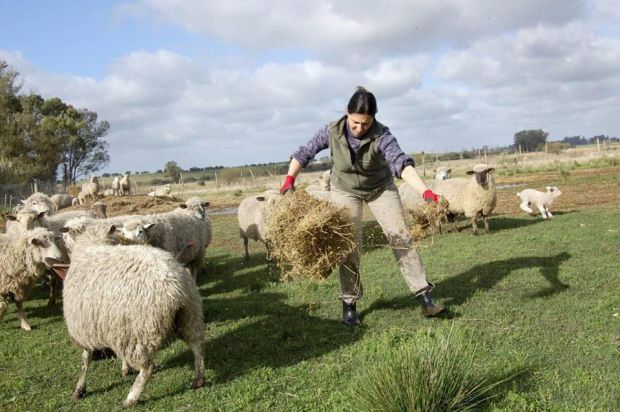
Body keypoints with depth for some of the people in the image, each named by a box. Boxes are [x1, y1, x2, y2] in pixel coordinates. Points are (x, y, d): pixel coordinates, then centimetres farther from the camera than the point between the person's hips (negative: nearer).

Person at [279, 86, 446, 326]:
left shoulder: (381, 135, -30)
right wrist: (289, 180, -23)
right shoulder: (332, 132, -22)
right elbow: (304, 154, -9)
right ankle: (349, 305, 8)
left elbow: (401, 164, -45)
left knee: (400, 237, -9)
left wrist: (426, 192, -58)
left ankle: (425, 298, -6)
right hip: (345, 191, 1)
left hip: (381, 189, -1)